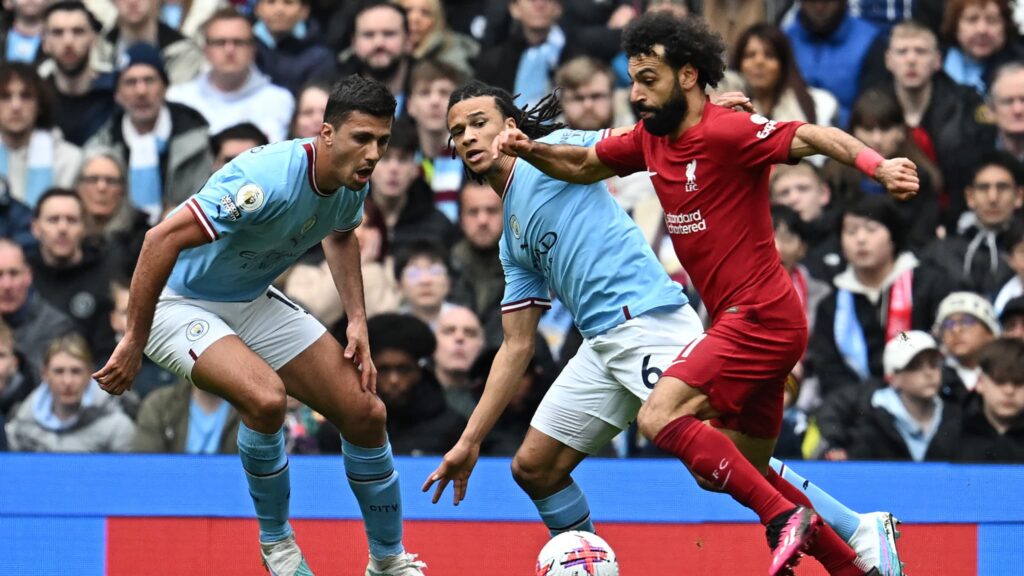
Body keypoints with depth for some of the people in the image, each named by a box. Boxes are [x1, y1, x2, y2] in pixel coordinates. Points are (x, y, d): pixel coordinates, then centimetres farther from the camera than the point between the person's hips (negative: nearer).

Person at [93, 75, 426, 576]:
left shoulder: (352, 185, -8)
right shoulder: (270, 182, -35)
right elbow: (162, 239, -36)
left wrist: (356, 320, 5)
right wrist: (133, 343, -31)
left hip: (254, 303, 8)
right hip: (178, 303, -8)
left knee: (365, 412, 0)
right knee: (265, 397, -34)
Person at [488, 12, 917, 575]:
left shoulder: (726, 131, -15)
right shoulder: (649, 138, 10)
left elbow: (815, 137, -24)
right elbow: (582, 165, 24)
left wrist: (877, 165, -42)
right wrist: (528, 149, 5)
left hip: (758, 315, -10)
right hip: (743, 322, 10)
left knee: (660, 417, -20)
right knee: (741, 472, 14)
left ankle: (785, 517, -19)